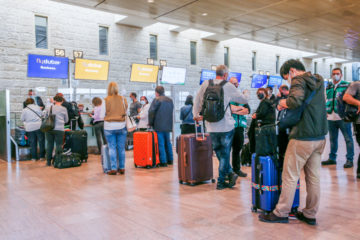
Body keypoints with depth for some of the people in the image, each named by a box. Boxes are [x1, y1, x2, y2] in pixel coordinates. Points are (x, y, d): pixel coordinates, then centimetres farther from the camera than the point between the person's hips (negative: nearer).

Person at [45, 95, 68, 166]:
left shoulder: (49, 108, 9)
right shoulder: (63, 109, 2)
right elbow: (66, 120, 12)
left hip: (49, 129, 3)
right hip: (59, 129, -3)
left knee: (49, 145, 10)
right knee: (58, 145, 3)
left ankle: (48, 161, 15)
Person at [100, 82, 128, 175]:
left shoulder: (106, 100, -7)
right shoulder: (123, 99, 0)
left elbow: (102, 115, -3)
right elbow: (126, 112, 8)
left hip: (109, 127, -2)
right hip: (122, 126, 2)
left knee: (112, 148, 5)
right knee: (121, 148, 9)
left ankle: (114, 168, 5)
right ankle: (122, 168, 15)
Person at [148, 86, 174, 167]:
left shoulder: (157, 100, -9)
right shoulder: (170, 100, 12)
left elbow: (151, 112, -11)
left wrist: (150, 123, 0)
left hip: (159, 126, -7)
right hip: (168, 125, 7)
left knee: (161, 143, -3)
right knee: (167, 142, 17)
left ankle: (163, 162, -3)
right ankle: (170, 160, 24)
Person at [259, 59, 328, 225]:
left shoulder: (299, 81, -9)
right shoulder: (319, 81, 17)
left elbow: (296, 100, -27)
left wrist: (285, 102, -7)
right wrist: (289, 103, 11)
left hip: (303, 138, -8)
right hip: (320, 137, 8)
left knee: (290, 176, 0)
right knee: (314, 177, 11)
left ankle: (281, 213, 9)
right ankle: (310, 215, 20)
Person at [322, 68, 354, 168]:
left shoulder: (346, 85, 1)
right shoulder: (328, 88, 15)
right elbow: (324, 100, 22)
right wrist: (325, 111, 9)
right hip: (331, 117, 5)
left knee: (348, 139, 0)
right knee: (333, 139, 12)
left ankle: (349, 160, 6)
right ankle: (332, 158, 21)